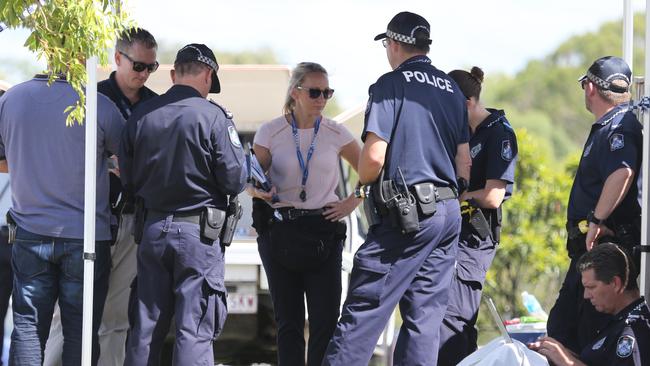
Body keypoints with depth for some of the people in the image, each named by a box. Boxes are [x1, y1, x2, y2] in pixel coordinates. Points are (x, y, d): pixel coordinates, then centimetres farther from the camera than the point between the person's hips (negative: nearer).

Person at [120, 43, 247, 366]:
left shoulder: (140, 116, 2)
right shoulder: (213, 116, -11)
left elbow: (128, 181, 7)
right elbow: (234, 180, -11)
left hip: (151, 229, 5)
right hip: (197, 230, -4)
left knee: (144, 327, 11)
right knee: (195, 330, -3)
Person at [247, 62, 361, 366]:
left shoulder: (336, 133, 2)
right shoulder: (270, 132, -1)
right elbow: (252, 181, 3)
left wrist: (352, 202, 1)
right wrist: (259, 191, -19)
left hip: (324, 229, 0)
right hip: (280, 231, 0)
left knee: (326, 318, -8)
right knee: (288, 320, 2)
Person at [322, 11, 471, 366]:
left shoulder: (391, 84, -7)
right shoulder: (452, 90, 15)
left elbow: (374, 155, -14)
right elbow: (464, 162, 16)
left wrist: (363, 182, 5)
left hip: (405, 215, -7)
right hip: (448, 212, 7)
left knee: (364, 308, -8)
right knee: (425, 315, 6)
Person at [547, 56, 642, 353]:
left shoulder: (618, 126, -16)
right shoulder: (606, 127, 18)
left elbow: (622, 172, -34)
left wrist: (596, 221, -28)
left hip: (604, 244, -11)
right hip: (590, 248, 11)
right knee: (561, 327, 16)